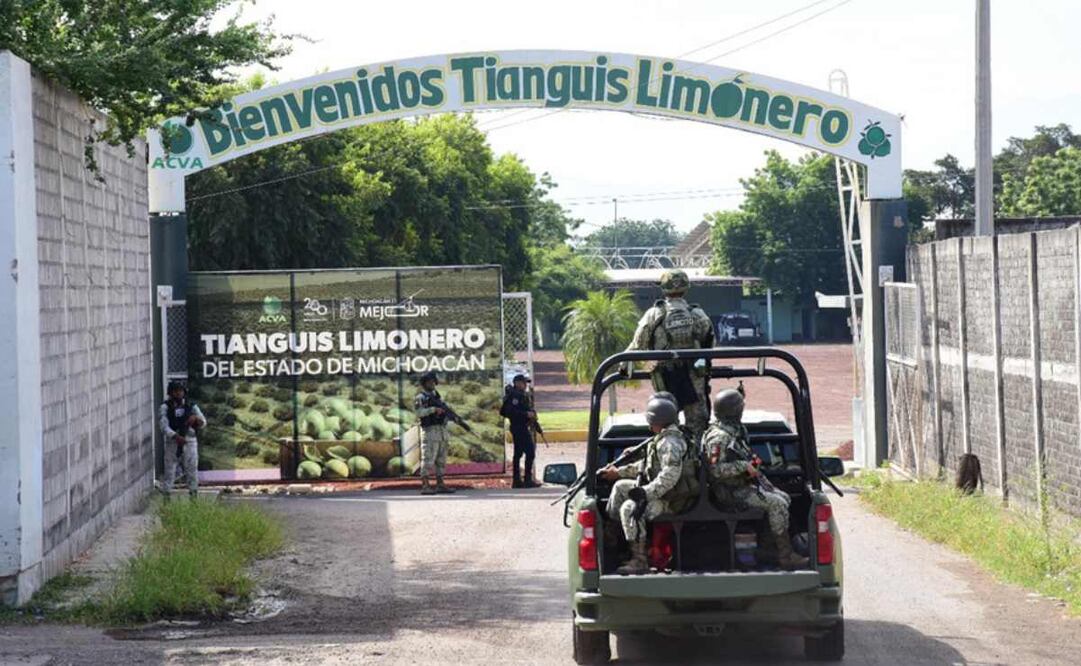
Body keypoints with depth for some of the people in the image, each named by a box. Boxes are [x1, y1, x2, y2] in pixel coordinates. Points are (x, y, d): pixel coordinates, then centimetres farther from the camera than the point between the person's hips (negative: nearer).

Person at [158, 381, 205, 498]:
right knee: (169, 471, -2)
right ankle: (165, 495, 3)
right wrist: (176, 436, -29)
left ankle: (194, 496, 14)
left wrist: (196, 419, -24)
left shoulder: (191, 406, 6)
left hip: (189, 442, 2)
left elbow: (203, 423, 0)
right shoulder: (165, 407, -1)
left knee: (192, 470, 5)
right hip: (172, 443, -2)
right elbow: (164, 425, -13)